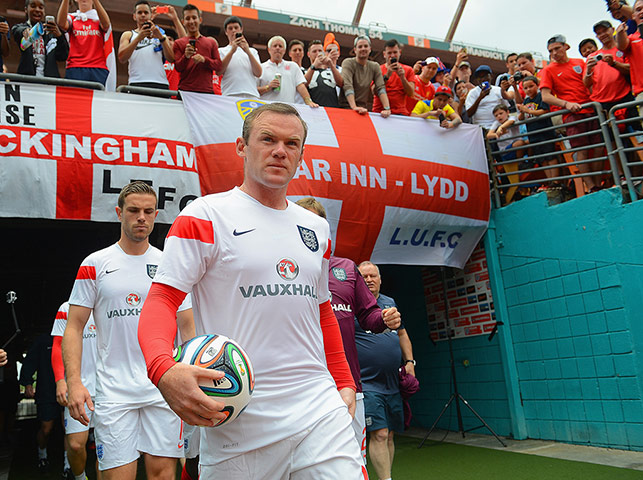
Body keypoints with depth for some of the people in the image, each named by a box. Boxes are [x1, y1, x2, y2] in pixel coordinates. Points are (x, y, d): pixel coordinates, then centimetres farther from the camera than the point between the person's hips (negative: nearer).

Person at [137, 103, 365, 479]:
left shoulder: (317, 228, 14)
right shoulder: (204, 216, -3)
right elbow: (161, 301, -8)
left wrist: (344, 382, 17)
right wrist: (164, 370, -27)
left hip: (320, 410, 5)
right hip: (237, 418, -4)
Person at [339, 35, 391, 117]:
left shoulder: (375, 67, 11)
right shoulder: (348, 63, -2)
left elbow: (381, 88, -1)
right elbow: (347, 86, -17)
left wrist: (387, 108, -18)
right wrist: (354, 107, -32)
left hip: (366, 110, 4)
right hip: (347, 107, -3)